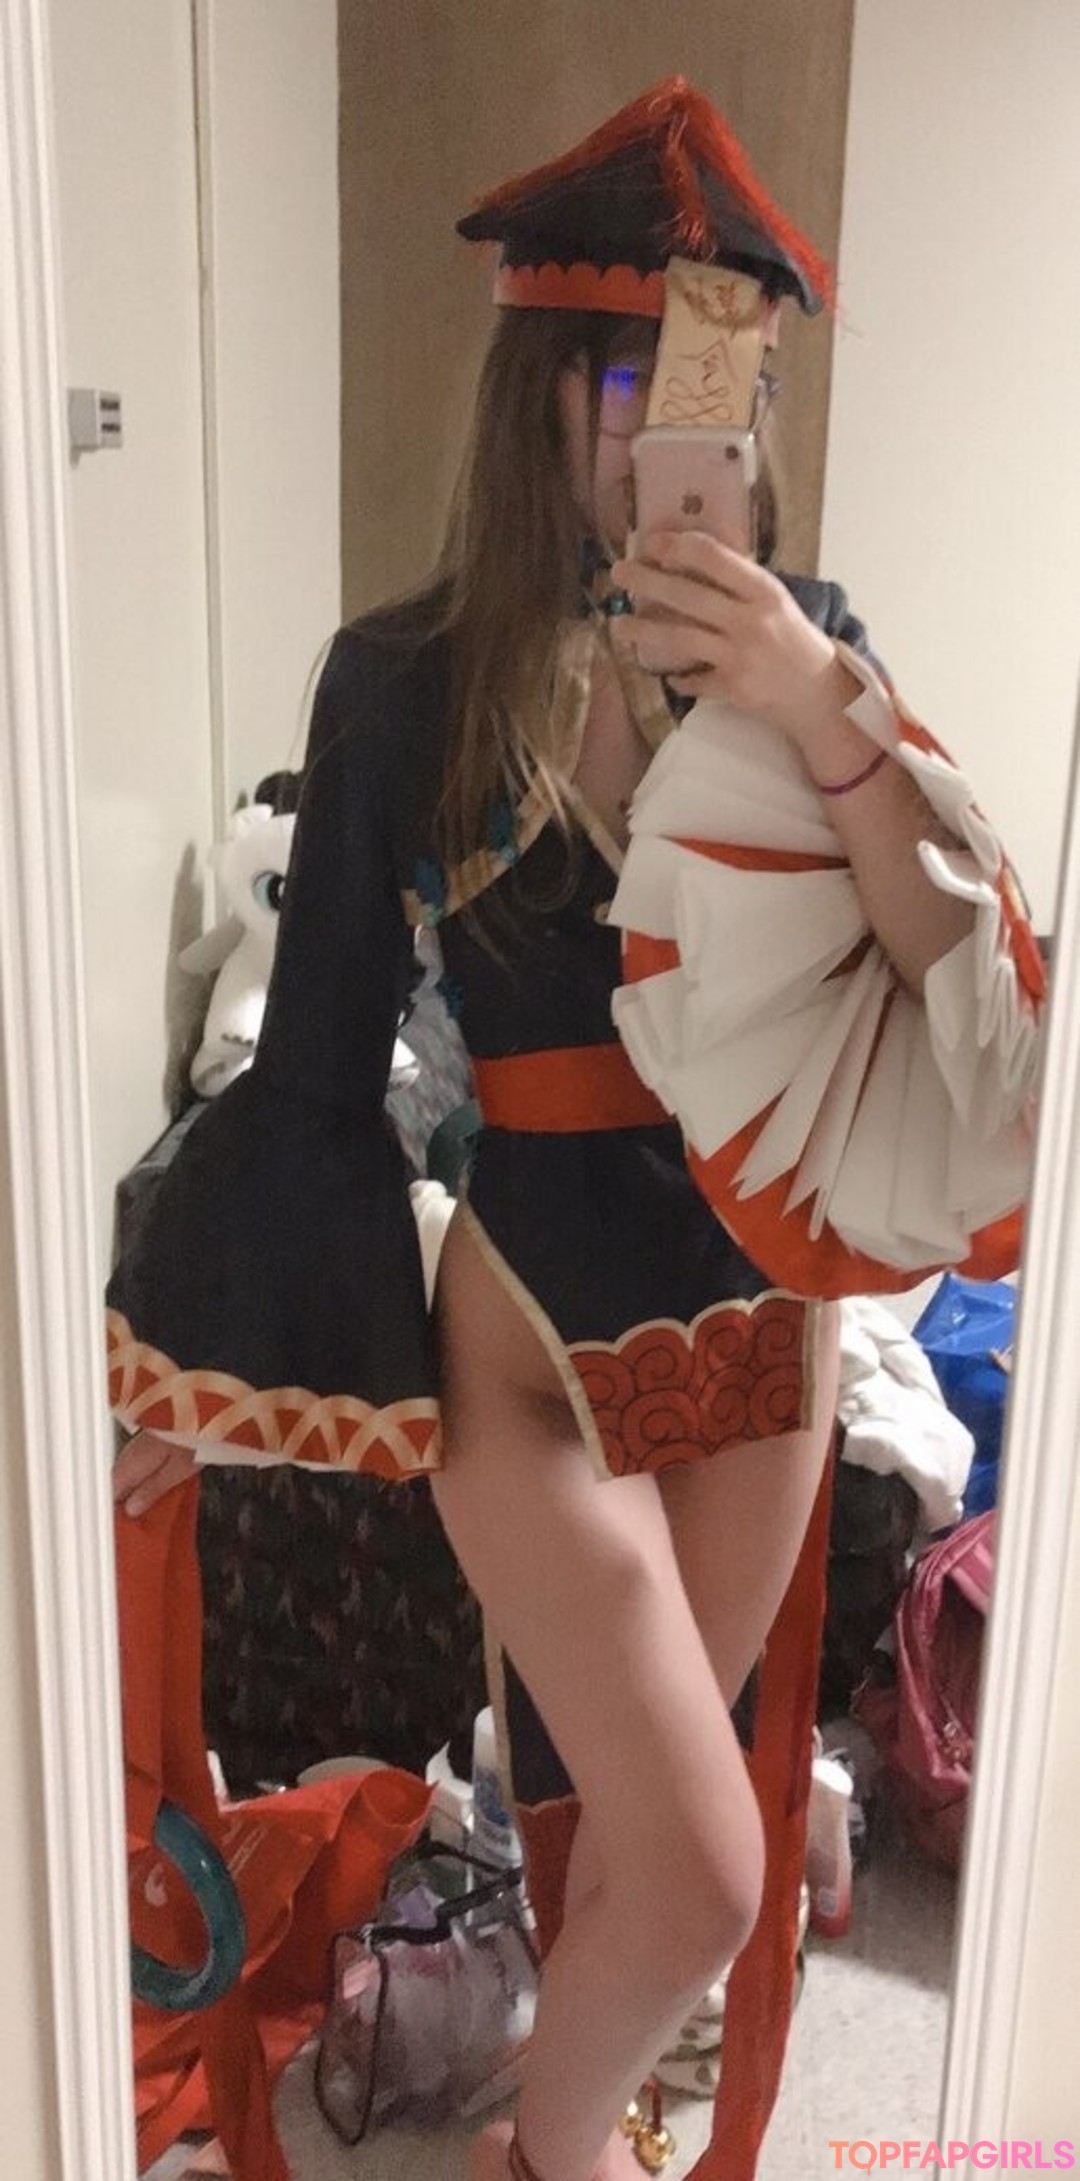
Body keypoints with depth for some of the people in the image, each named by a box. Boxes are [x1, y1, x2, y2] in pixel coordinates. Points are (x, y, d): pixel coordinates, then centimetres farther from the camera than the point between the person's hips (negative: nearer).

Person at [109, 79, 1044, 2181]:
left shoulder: (798, 638, -4)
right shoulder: (407, 681, -11)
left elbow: (964, 964, -11)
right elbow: (318, 1054, -5)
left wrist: (823, 718, -26)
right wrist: (176, 1372, 1)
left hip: (761, 1305, 3)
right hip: (531, 1330, -3)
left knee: (638, 1808, 21)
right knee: (702, 1871, 1)